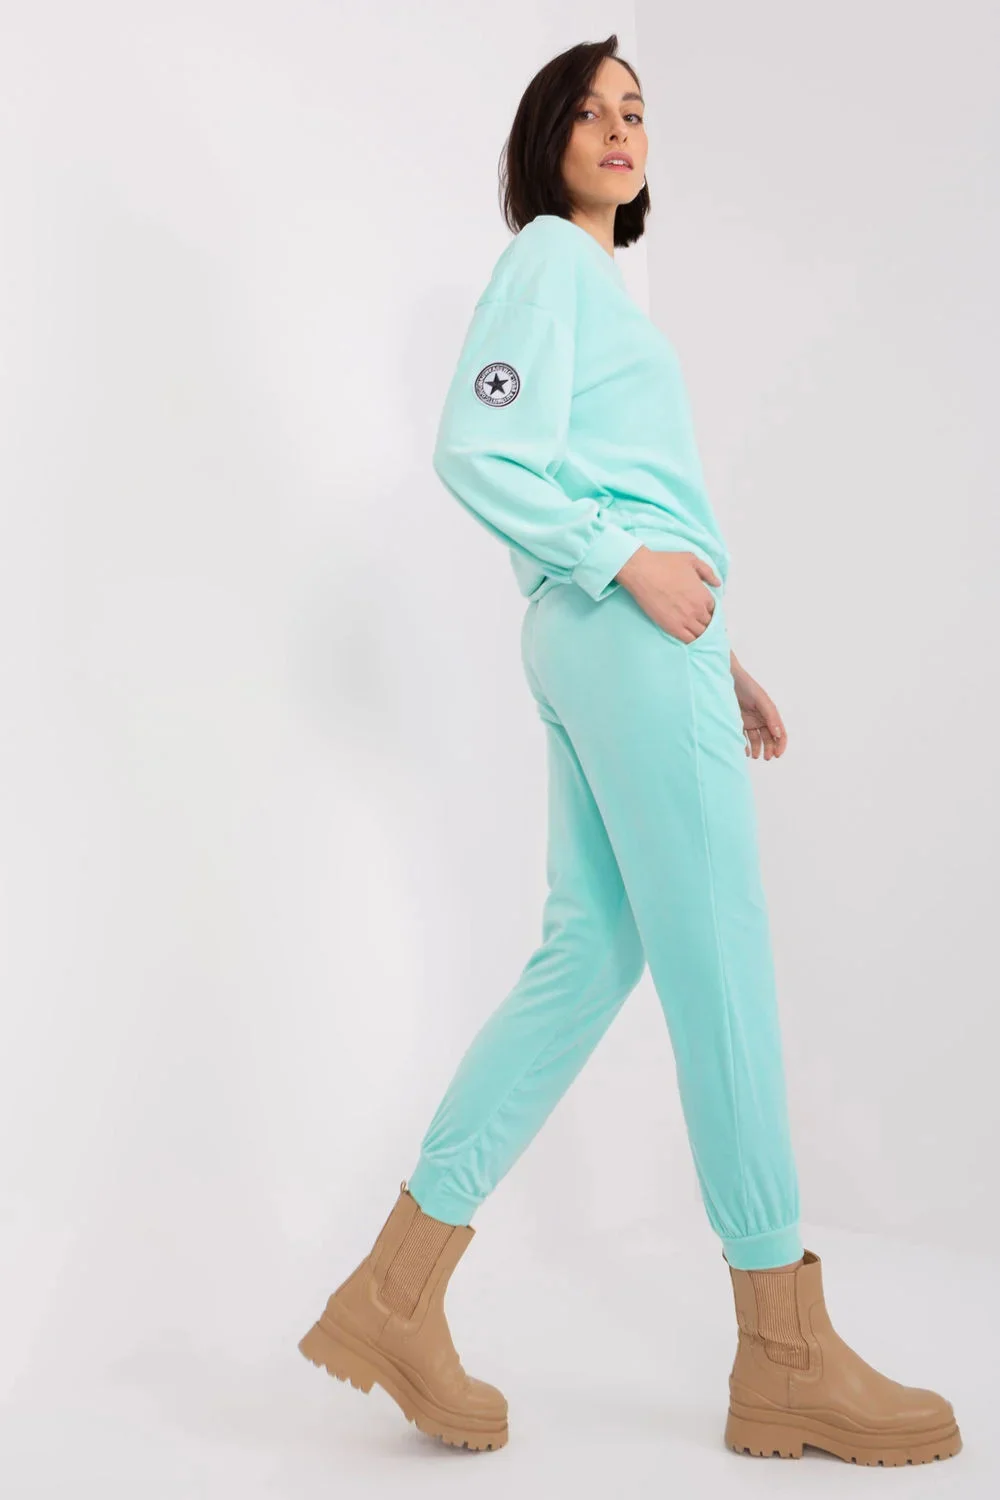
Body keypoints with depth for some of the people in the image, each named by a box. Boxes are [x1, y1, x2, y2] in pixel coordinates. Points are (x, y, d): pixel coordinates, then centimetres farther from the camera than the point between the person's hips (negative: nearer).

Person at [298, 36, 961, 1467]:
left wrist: (717, 656, 20)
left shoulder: (598, 280, 28)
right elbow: (476, 451, -14)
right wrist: (628, 563, -16)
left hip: (626, 643, 9)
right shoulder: (547, 258, 0)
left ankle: (397, 1292, 6)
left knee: (589, 955, 4)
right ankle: (786, 1358, 2)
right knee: (721, 969, -7)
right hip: (624, 645, -9)